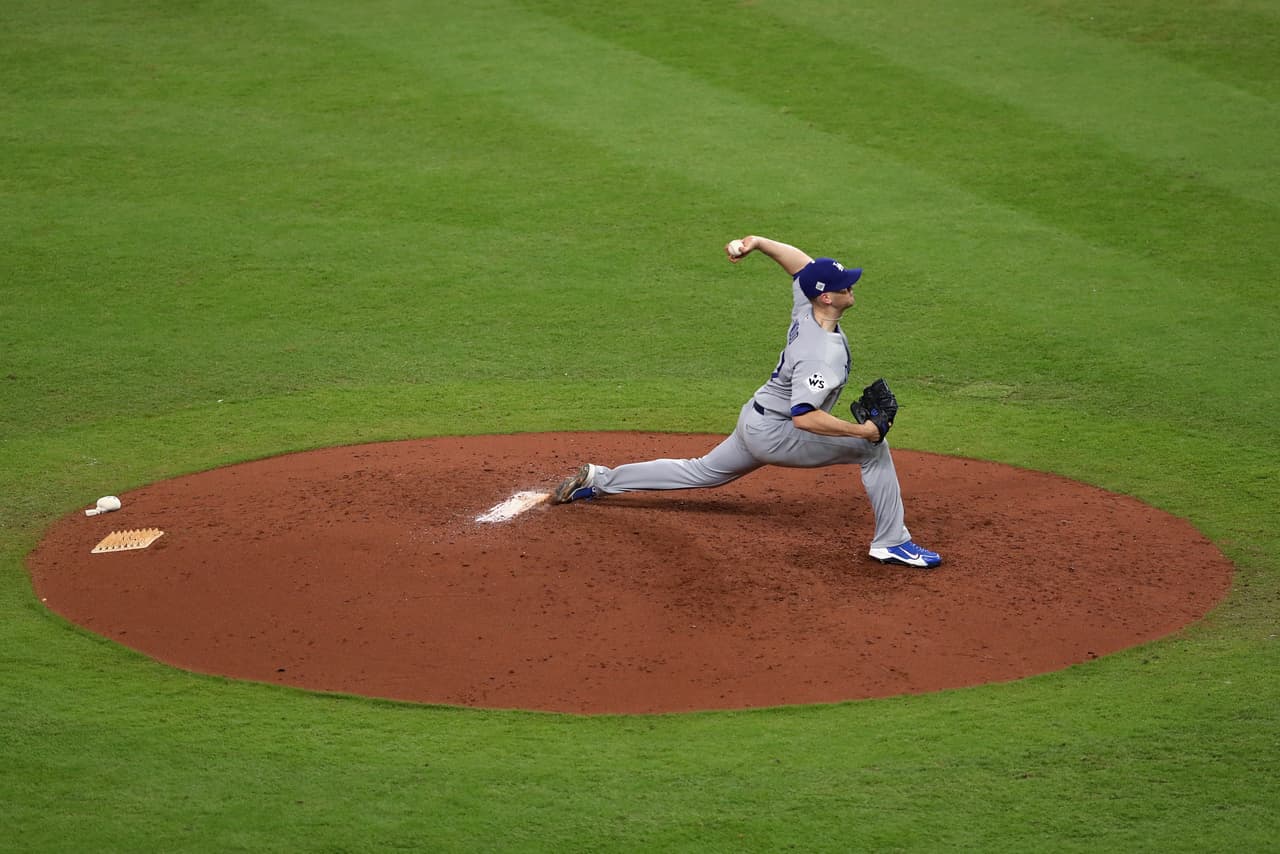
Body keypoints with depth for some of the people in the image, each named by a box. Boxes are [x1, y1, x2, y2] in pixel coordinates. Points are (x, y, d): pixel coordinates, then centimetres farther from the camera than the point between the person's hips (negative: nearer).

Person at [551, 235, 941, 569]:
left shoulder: (806, 305, -5)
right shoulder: (823, 354, -31)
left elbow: (800, 260, 10)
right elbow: (803, 418, -36)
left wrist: (755, 242, 0)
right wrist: (861, 430, -33)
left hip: (755, 422, 9)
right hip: (775, 434, -9)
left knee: (702, 472, 26)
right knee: (874, 449, -12)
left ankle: (599, 479, 30)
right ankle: (891, 542, -6)